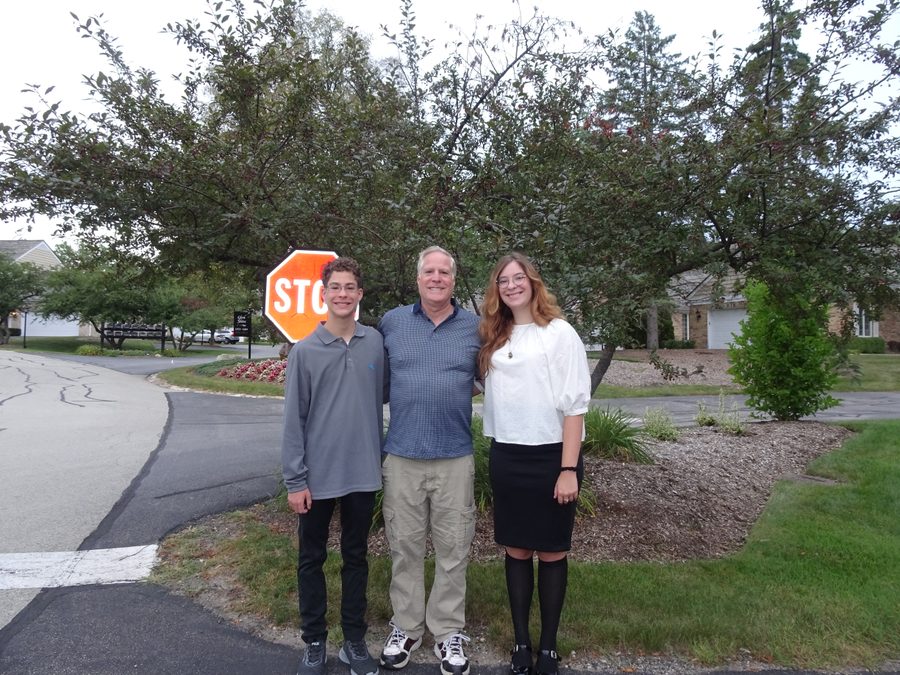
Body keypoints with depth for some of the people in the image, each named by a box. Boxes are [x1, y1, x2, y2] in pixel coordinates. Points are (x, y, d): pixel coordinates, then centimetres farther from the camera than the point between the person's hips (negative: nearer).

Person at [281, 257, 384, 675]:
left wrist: (378, 459, 6)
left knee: (356, 556, 14)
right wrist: (295, 479, -7)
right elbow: (294, 420, -5)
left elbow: (378, 402, 6)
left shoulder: (375, 343, 0)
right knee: (312, 559, 12)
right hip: (317, 476, -1)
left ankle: (355, 640, 29)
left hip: (363, 473, 2)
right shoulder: (305, 351, -6)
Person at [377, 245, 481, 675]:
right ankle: (405, 627, 29)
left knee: (453, 549, 9)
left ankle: (448, 632, 26)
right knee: (404, 547, 11)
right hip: (401, 456, 1)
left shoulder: (475, 328, 3)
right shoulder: (391, 323, 4)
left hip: (455, 457, 0)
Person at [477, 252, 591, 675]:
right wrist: (496, 455, 5)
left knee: (551, 552, 7)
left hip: (550, 457, -4)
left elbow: (574, 404, -10)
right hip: (506, 458, 4)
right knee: (516, 551, 11)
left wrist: (569, 469, -13)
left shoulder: (559, 333, -7)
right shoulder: (495, 339, 9)